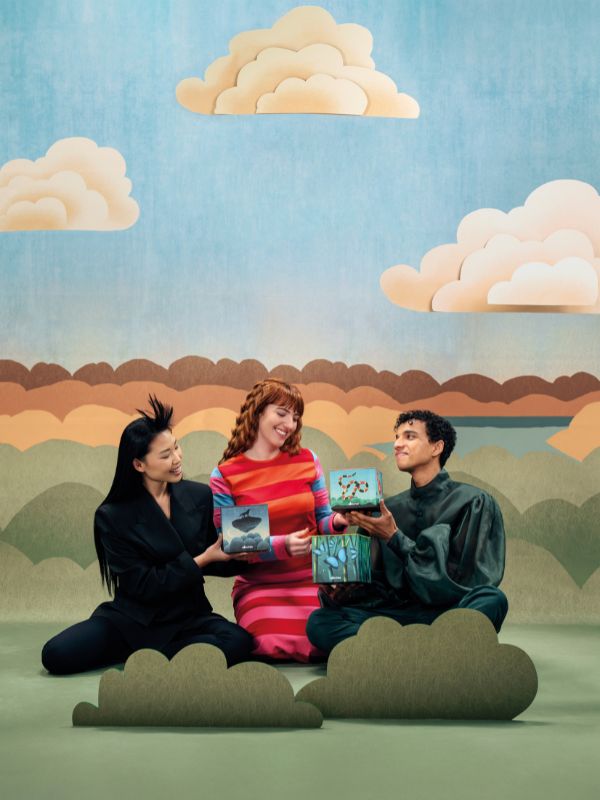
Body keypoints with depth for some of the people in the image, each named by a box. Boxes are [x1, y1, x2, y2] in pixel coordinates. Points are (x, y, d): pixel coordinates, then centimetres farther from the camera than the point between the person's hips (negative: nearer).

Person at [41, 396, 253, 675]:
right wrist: (200, 561, -19)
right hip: (132, 620, -2)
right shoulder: (113, 516, -9)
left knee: (238, 643, -30)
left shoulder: (200, 496, -1)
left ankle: (145, 654, -8)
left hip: (188, 617, 2)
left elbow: (218, 560, 7)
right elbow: (143, 586, -12)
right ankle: (150, 651, -1)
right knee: (57, 655, -24)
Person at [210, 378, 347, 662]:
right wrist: (281, 546, -21)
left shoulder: (306, 460, 6)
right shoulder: (225, 475, -3)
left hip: (312, 580, 3)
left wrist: (338, 522, -14)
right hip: (260, 586, -2)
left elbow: (322, 520, 11)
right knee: (276, 646, -27)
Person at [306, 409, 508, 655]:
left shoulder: (473, 502, 2)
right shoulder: (389, 509, 15)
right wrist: (341, 588, -10)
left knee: (491, 600, -35)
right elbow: (375, 582, 12)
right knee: (319, 623, -21)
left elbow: (457, 578, -6)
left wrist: (395, 538, -9)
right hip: (399, 613, 3)